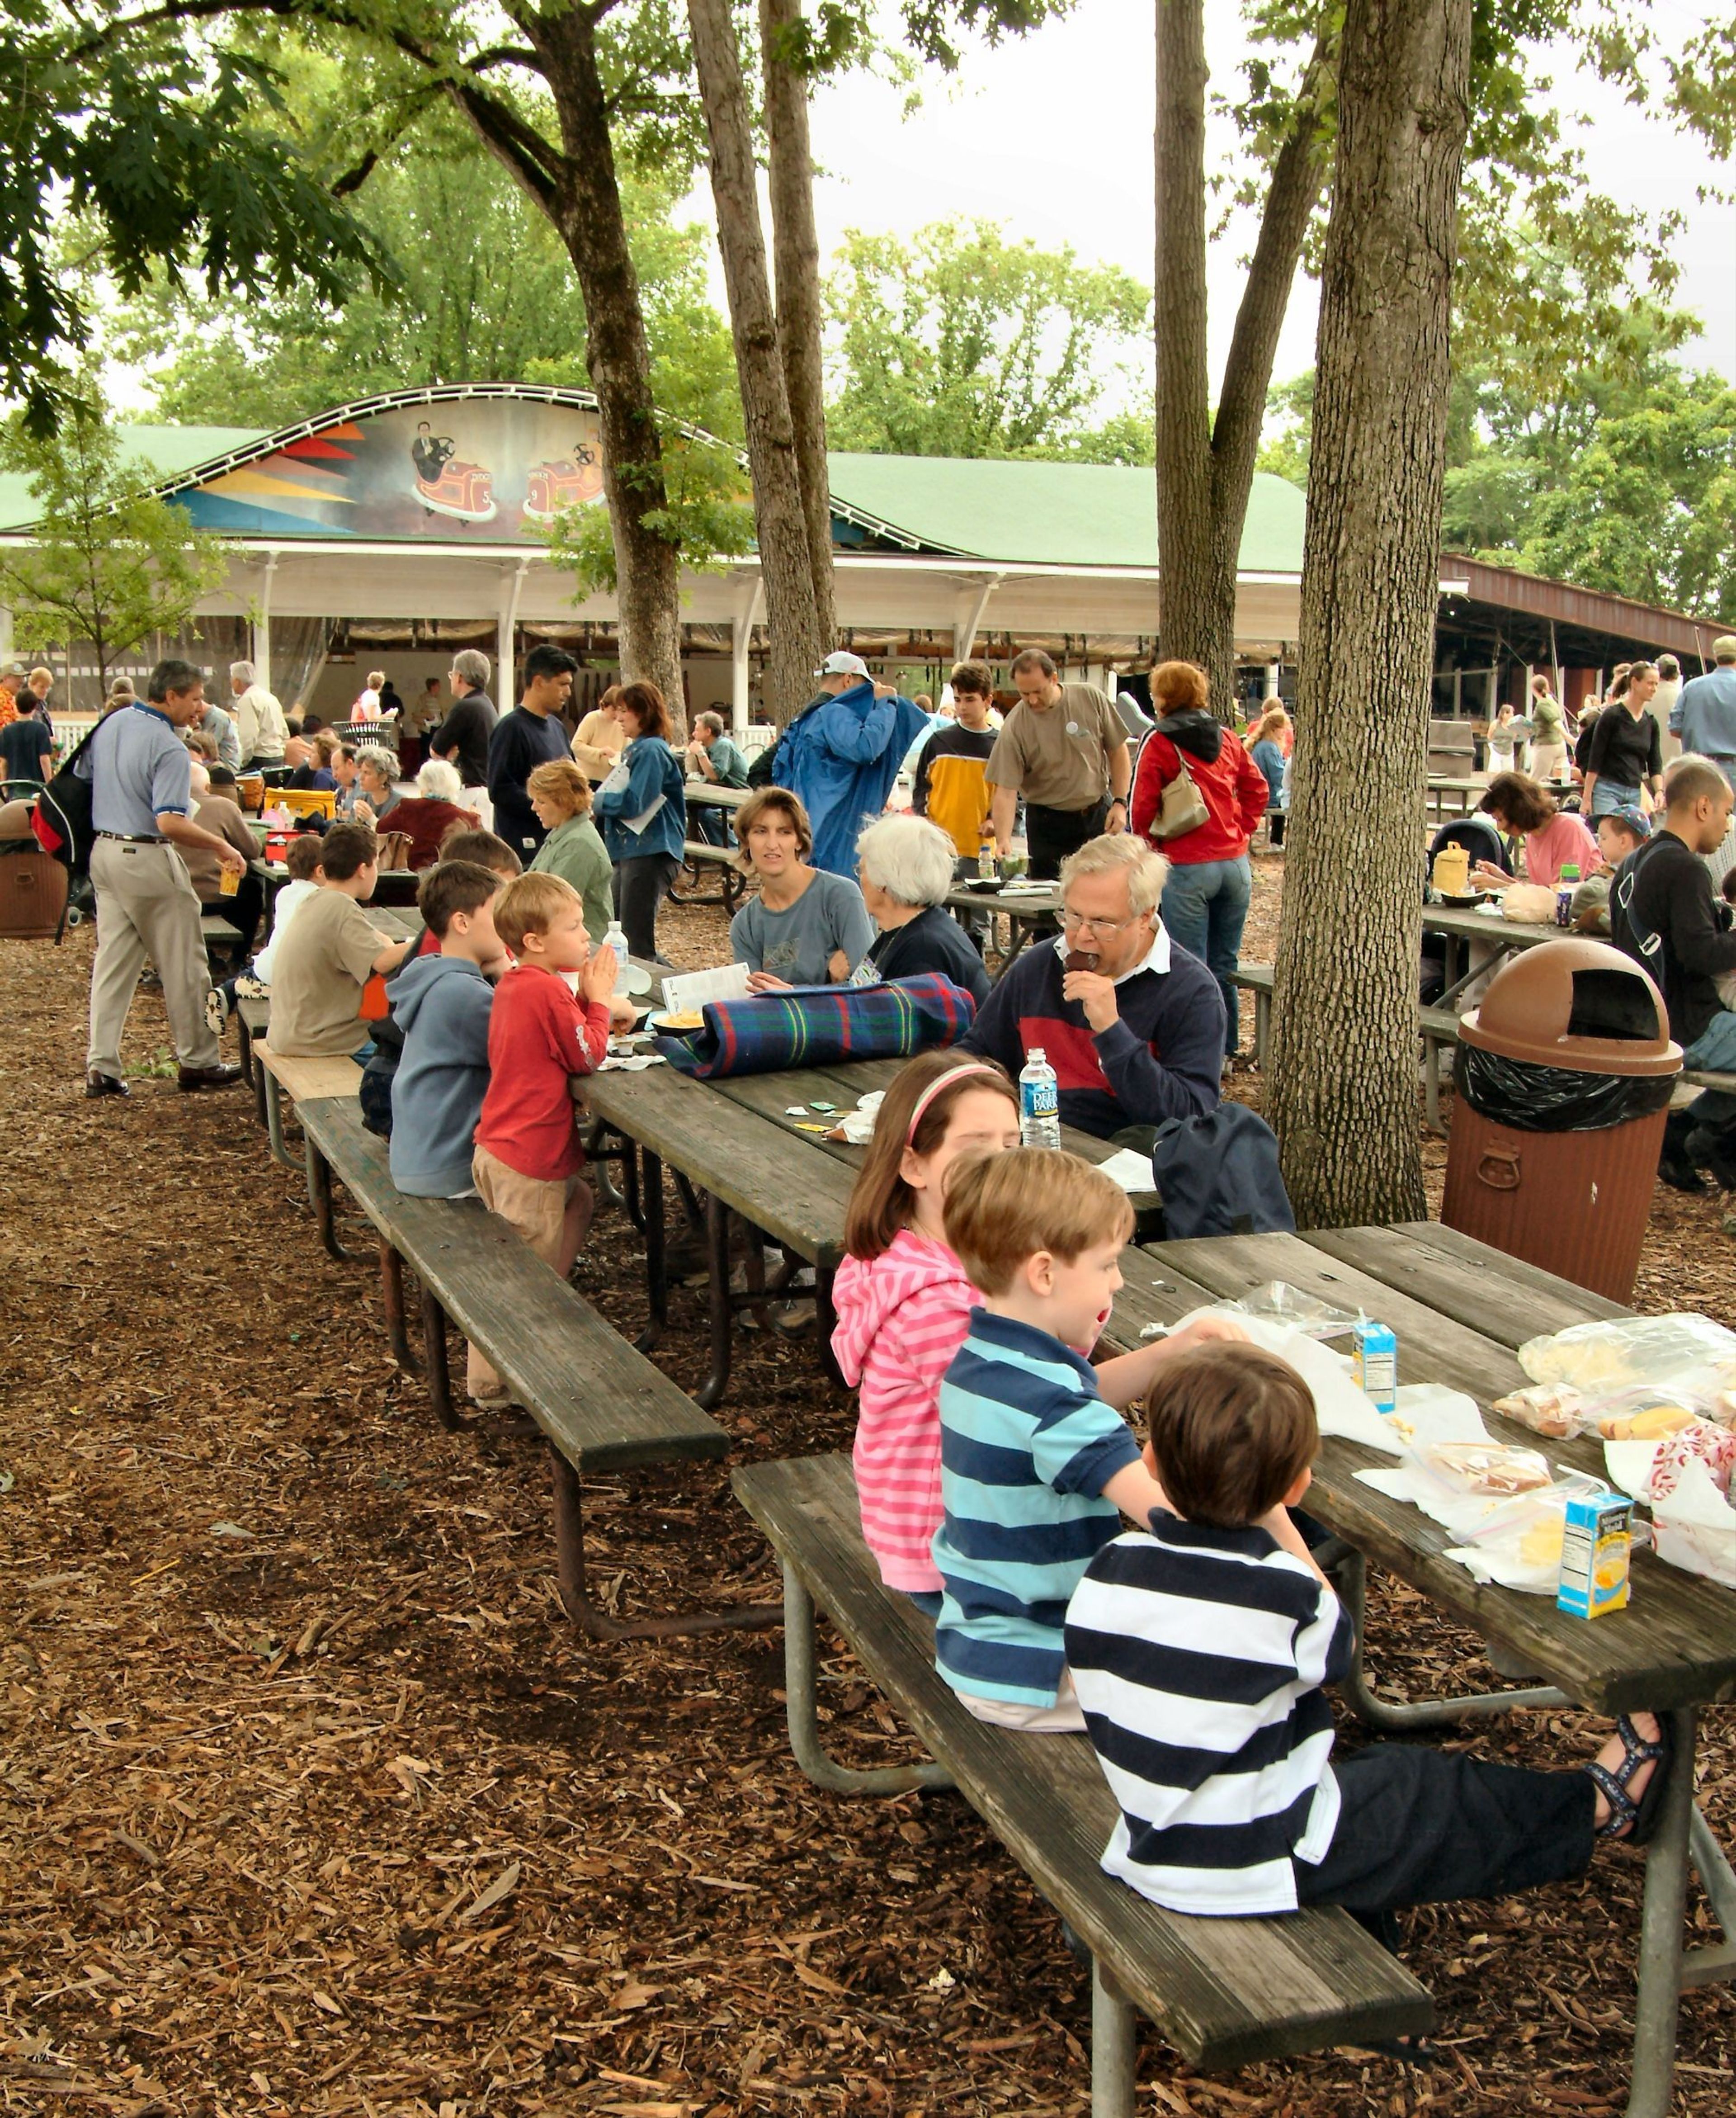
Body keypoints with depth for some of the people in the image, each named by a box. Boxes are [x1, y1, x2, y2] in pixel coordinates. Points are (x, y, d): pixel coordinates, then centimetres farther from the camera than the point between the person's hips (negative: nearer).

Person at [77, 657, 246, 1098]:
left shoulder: (110, 725, 7)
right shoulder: (169, 748, -19)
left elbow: (80, 780, 17)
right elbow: (170, 823, -27)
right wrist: (220, 846, -17)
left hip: (103, 854, 8)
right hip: (146, 860, -8)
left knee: (112, 961, 11)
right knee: (183, 965, 5)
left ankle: (101, 1067, 10)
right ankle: (198, 1062, 14)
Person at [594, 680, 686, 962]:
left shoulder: (652, 751, -14)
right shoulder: (635, 750, 19)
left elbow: (632, 803, -20)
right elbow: (619, 794, 22)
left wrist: (598, 801, -5)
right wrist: (601, 799, 1)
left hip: (650, 854, -11)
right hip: (628, 852, 11)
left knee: (636, 945, -10)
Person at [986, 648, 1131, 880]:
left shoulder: (1091, 698, -7)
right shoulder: (1015, 727, -14)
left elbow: (1118, 752, 3)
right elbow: (1006, 790, -17)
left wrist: (1120, 802, -5)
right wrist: (1003, 841, -30)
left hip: (1099, 813, 2)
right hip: (1049, 824, -2)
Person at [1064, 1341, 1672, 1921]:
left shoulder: (1109, 1570, -13)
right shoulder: (1282, 1594, -27)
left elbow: (1086, 1684, 2)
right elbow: (1339, 1653, -4)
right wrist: (1284, 1532, -4)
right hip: (1262, 1869, -5)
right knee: (1427, 1788, 16)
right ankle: (1599, 1801, 35)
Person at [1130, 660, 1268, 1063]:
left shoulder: (1159, 743, -6)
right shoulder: (1228, 738, 9)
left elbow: (1144, 808, -5)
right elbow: (1257, 789, 12)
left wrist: (1151, 843, 11)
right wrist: (1241, 831, 16)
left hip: (1187, 867, -5)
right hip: (1235, 864, 5)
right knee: (1225, 967, 13)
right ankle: (1226, 1049, 19)